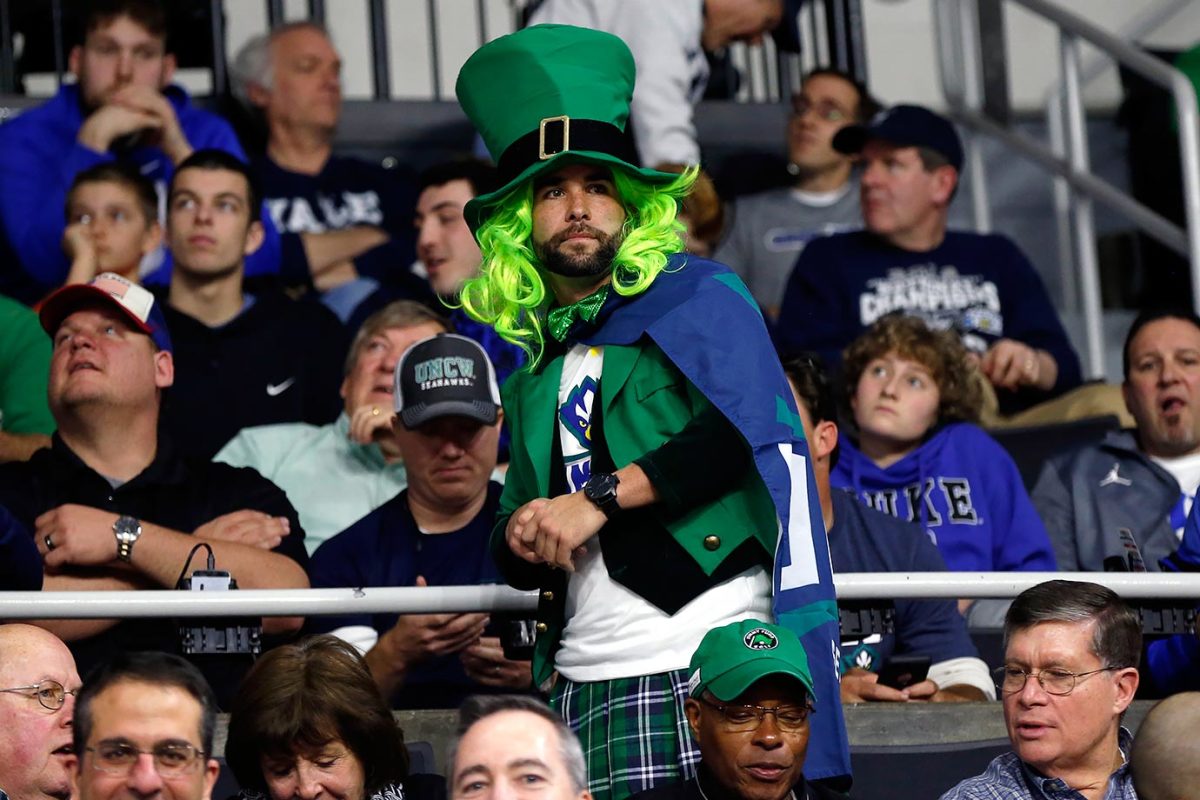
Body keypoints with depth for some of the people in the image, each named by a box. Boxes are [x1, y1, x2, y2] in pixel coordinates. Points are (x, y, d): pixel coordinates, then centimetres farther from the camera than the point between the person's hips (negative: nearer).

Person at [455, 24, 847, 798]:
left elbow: (744, 428, -13)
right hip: (588, 687, 5)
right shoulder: (537, 364, 23)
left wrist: (599, 498, -13)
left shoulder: (699, 296, 6)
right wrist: (521, 536, 1)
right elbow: (518, 556, 25)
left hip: (714, 663, -5)